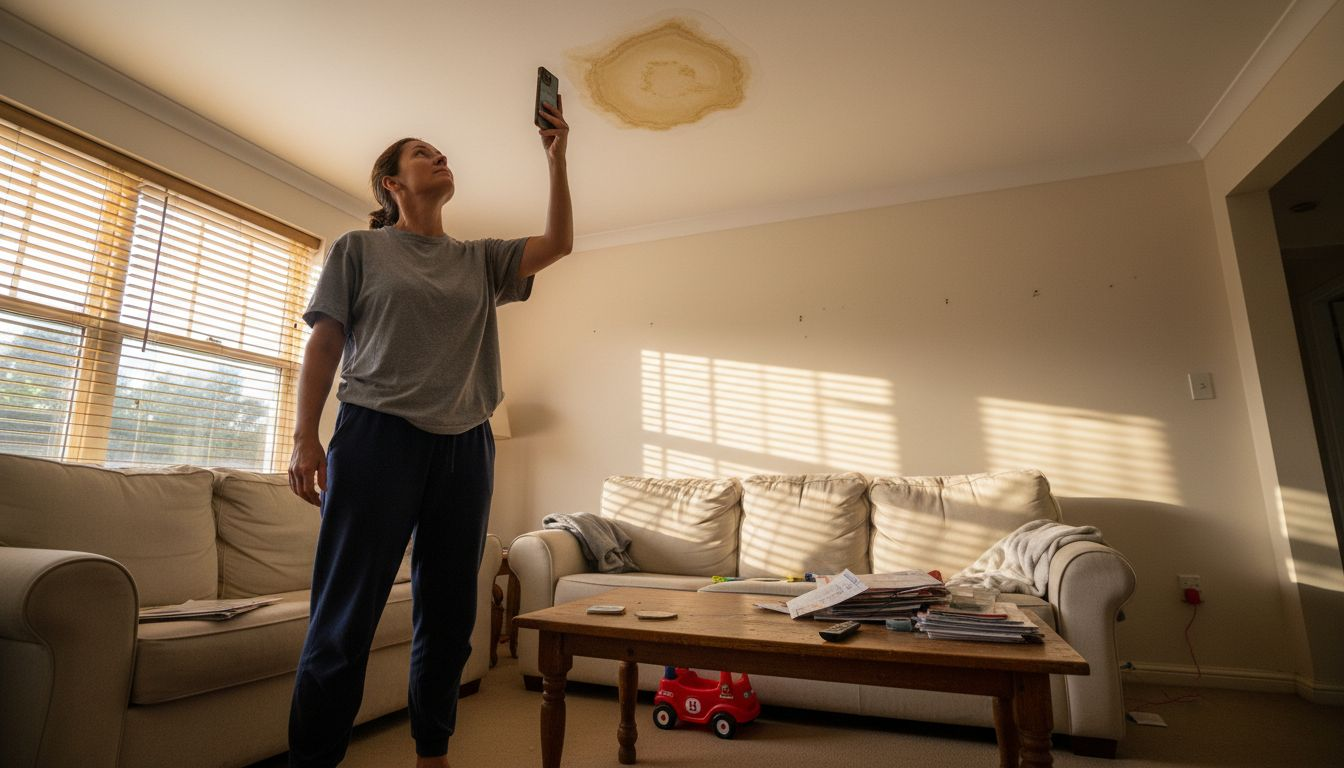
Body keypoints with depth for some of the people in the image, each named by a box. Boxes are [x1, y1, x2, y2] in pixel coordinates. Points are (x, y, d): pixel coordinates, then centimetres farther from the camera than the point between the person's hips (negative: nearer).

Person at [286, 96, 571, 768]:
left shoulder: (480, 260, 18)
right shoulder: (359, 248, 10)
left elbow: (558, 242, 10)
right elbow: (324, 343, 4)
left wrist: (556, 157, 7)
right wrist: (305, 438, -5)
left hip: (466, 447, 4)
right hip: (378, 436, -3)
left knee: (448, 618, 9)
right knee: (344, 618, -3)